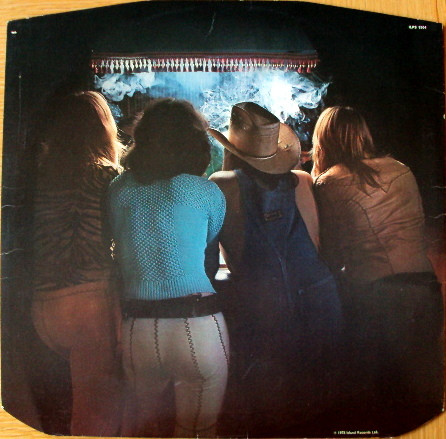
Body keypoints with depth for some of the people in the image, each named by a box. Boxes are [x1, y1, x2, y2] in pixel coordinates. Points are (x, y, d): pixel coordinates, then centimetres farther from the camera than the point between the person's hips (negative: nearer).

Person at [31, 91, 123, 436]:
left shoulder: (41, 173, 9)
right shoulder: (102, 173, -8)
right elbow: (96, 244, -13)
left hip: (43, 306, 7)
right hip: (88, 300, -6)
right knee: (98, 405, 4)